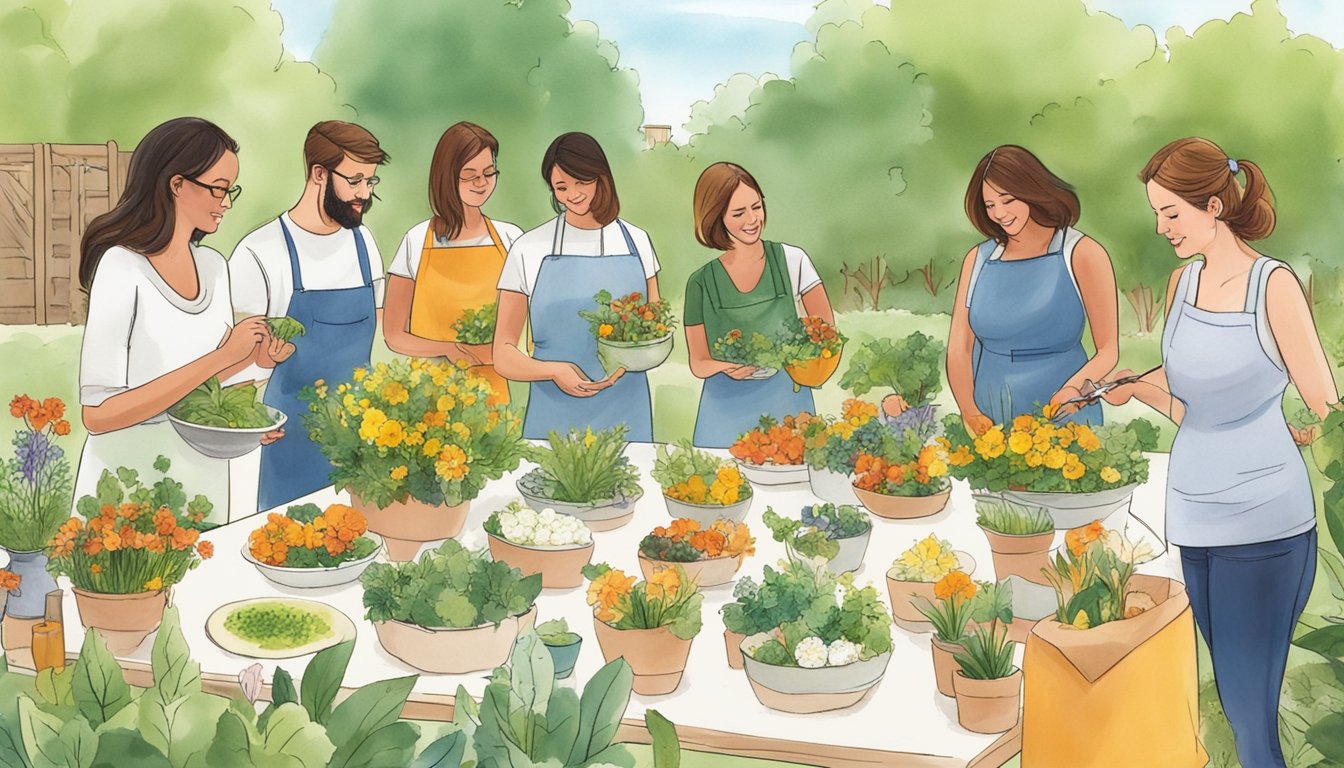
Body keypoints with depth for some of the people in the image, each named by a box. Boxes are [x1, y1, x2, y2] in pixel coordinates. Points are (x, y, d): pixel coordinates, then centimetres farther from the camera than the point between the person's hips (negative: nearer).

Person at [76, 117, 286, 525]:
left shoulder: (213, 266, 4)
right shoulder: (122, 269, -17)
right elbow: (98, 413, -23)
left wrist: (251, 357, -5)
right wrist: (221, 357, -25)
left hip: (205, 473, 6)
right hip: (132, 480, -6)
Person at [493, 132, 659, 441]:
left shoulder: (636, 242, 6)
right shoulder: (528, 250, -2)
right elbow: (504, 355, -2)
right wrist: (553, 371, -21)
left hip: (626, 415, 2)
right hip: (554, 419, -2)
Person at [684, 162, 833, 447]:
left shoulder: (792, 261, -1)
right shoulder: (702, 283, 0)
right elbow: (698, 364, 3)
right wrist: (727, 366, -19)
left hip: (786, 403, 0)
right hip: (727, 411, 0)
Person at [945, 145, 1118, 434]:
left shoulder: (1082, 255, -3)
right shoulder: (978, 259, 7)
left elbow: (1108, 351, -6)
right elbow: (958, 350, 3)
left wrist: (1075, 387, -25)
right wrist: (971, 414, -12)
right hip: (989, 422, 3)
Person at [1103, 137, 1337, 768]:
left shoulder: (1273, 285, -7)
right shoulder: (1183, 283, 11)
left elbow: (1325, 409, -3)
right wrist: (1133, 388, 2)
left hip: (1264, 526, -6)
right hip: (1193, 520, 6)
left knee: (1251, 712, -5)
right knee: (1229, 700, 9)